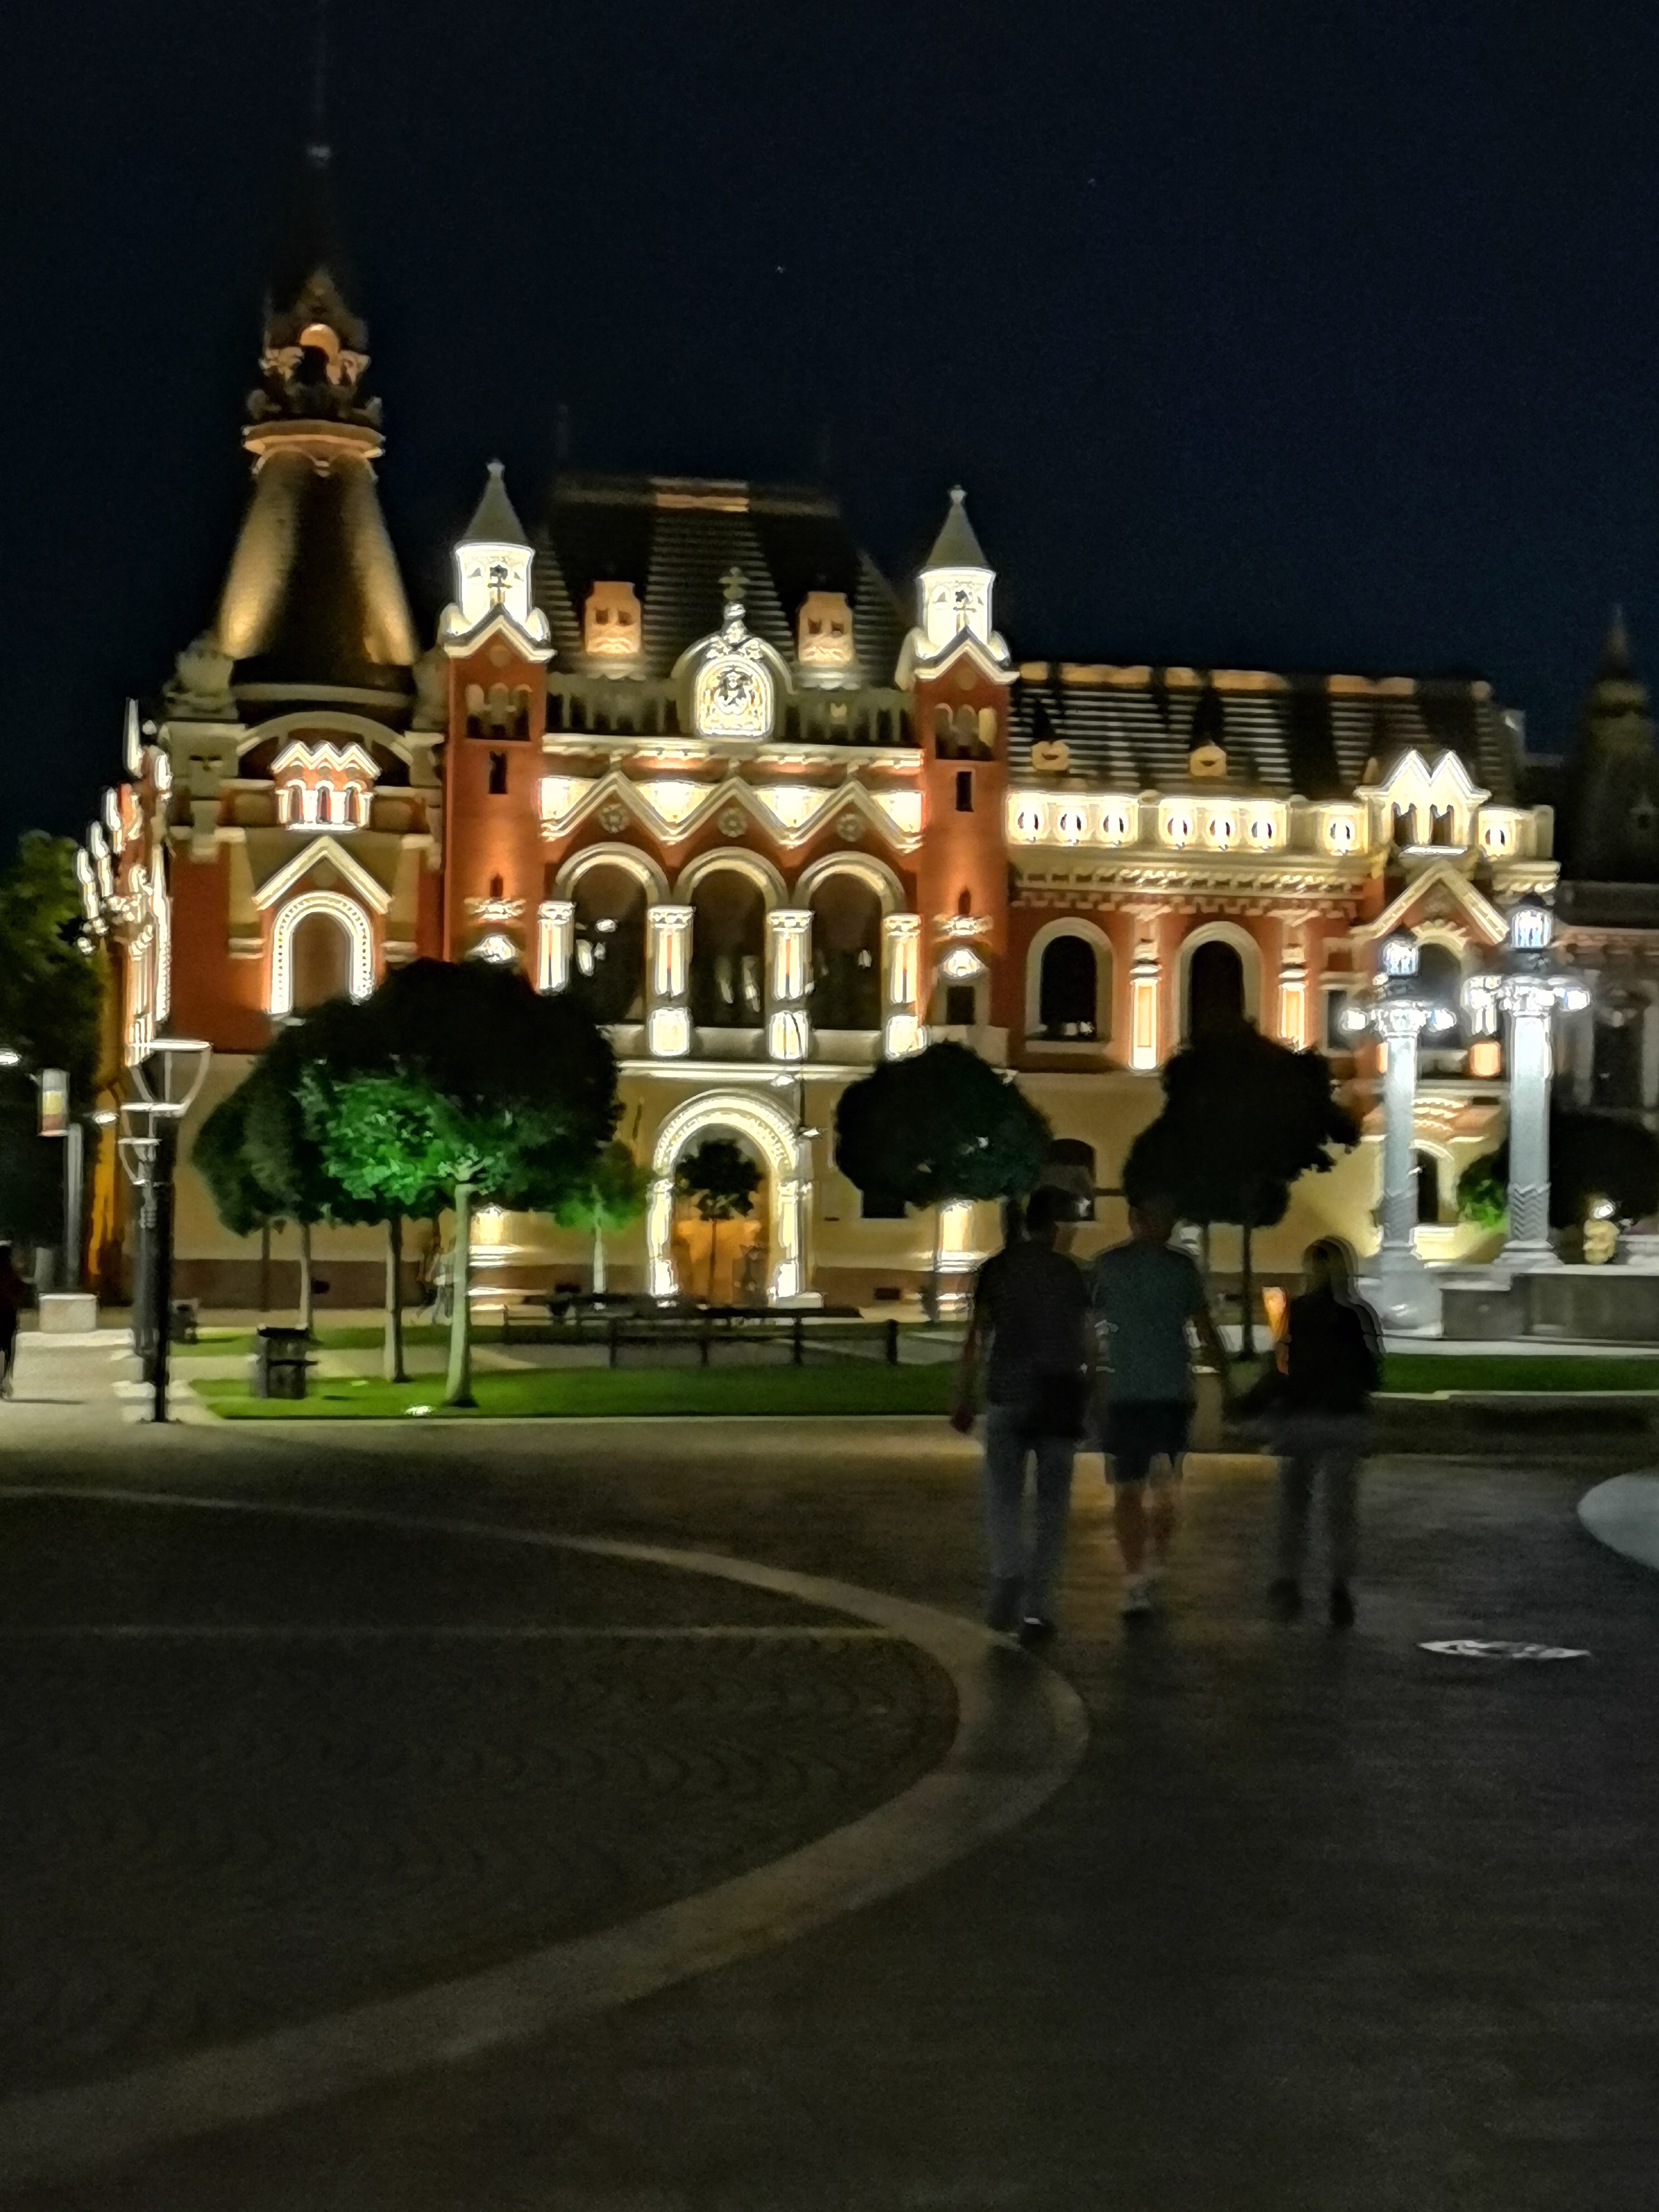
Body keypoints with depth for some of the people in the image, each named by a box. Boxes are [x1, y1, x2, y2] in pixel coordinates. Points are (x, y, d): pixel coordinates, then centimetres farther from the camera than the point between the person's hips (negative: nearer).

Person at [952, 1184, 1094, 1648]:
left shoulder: (997, 1269, 2)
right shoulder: (1070, 1273, -1)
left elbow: (977, 1338, -1)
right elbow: (1086, 1343, 0)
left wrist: (963, 1399, 3)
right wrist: (1087, 1393, 13)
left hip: (1007, 1394, 1)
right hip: (1060, 1396, -1)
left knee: (1004, 1495, 9)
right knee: (1051, 1503, 7)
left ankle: (1008, 1576, -18)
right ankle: (1036, 1609, 3)